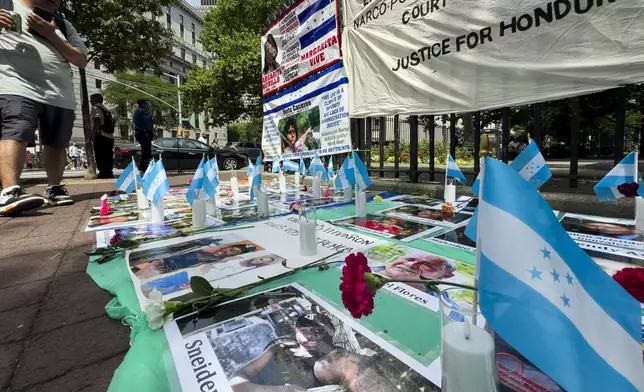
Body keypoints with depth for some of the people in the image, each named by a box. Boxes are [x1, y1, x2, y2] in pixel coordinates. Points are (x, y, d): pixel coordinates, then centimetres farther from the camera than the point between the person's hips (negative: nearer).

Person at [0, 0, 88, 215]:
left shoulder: (62, 24, 23)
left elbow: (82, 60, 12)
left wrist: (51, 34, 0)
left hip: (60, 95, 4)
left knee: (56, 144, 4)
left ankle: (54, 189, 17)